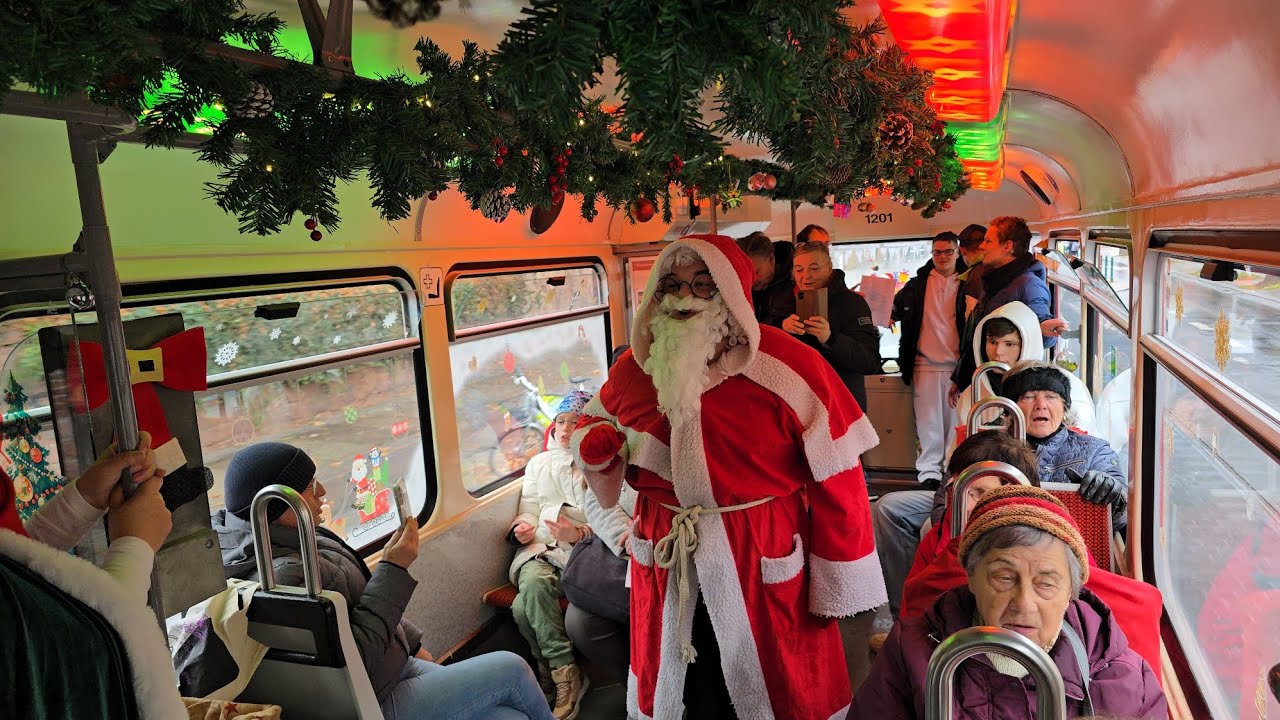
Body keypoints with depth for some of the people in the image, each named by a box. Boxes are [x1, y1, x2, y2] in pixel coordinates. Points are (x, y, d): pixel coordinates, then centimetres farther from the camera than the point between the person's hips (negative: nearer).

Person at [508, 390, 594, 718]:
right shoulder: (539, 462, 28)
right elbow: (528, 506, 22)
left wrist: (579, 533, -17)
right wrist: (521, 525, -1)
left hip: (583, 547, -4)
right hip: (540, 547, 4)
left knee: (525, 607, -31)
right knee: (533, 581, -33)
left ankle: (558, 674, -18)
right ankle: (565, 673, -25)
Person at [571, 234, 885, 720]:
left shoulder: (788, 367, -18)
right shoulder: (635, 369, -3)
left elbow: (837, 482, -14)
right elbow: (596, 420, 17)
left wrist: (837, 586, -10)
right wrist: (595, 445, -8)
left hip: (766, 566, -3)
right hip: (669, 566, 4)